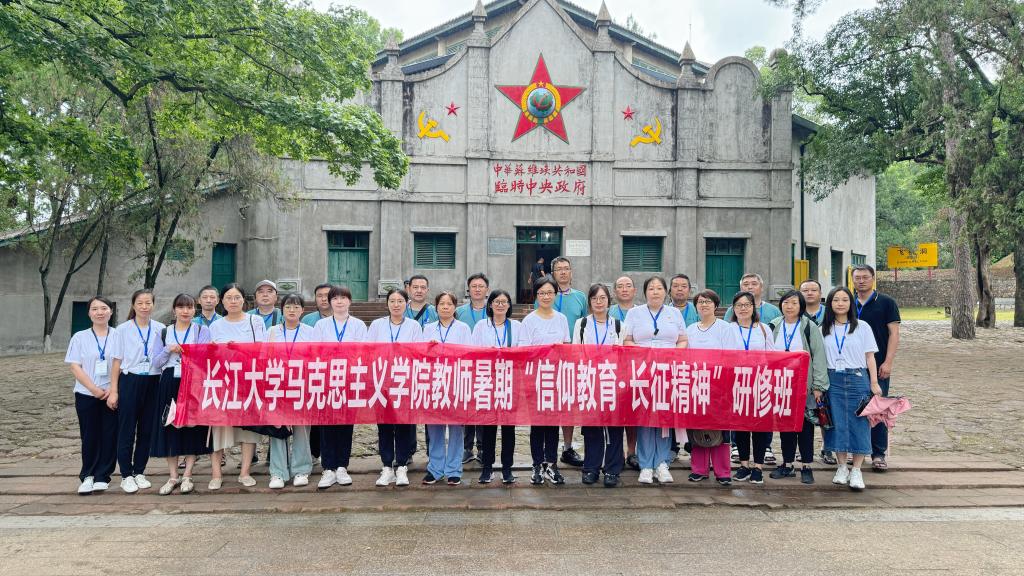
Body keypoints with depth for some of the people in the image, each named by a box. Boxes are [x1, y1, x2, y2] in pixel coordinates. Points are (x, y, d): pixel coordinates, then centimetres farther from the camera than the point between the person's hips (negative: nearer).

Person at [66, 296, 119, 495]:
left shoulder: (118, 336, 3)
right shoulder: (80, 337, 4)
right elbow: (75, 367, -2)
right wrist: (94, 389, -12)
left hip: (112, 394, 0)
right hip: (87, 395, 0)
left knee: (109, 436, 0)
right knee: (89, 436, 3)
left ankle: (102, 476, 10)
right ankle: (87, 476, 14)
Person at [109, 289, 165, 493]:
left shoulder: (160, 329, 3)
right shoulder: (123, 329, -1)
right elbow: (117, 361, 0)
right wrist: (113, 391, -3)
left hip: (152, 383, 2)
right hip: (130, 382, -2)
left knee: (146, 430, 8)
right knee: (127, 430, 2)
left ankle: (139, 472, 21)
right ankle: (126, 476, 12)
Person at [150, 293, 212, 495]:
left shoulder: (202, 331, 5)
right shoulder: (164, 333, 11)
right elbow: (156, 363, 8)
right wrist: (168, 350, -8)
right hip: (169, 385, 2)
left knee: (192, 428, 0)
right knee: (169, 428, 2)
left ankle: (187, 476, 10)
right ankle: (173, 477, 12)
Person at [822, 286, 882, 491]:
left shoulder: (862, 327, 3)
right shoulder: (823, 330, 7)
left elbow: (869, 357, 4)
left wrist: (874, 383, -2)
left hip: (857, 378, -1)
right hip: (833, 380, 1)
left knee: (859, 423, -2)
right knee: (837, 423, 2)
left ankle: (856, 471, 6)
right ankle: (841, 468, 14)